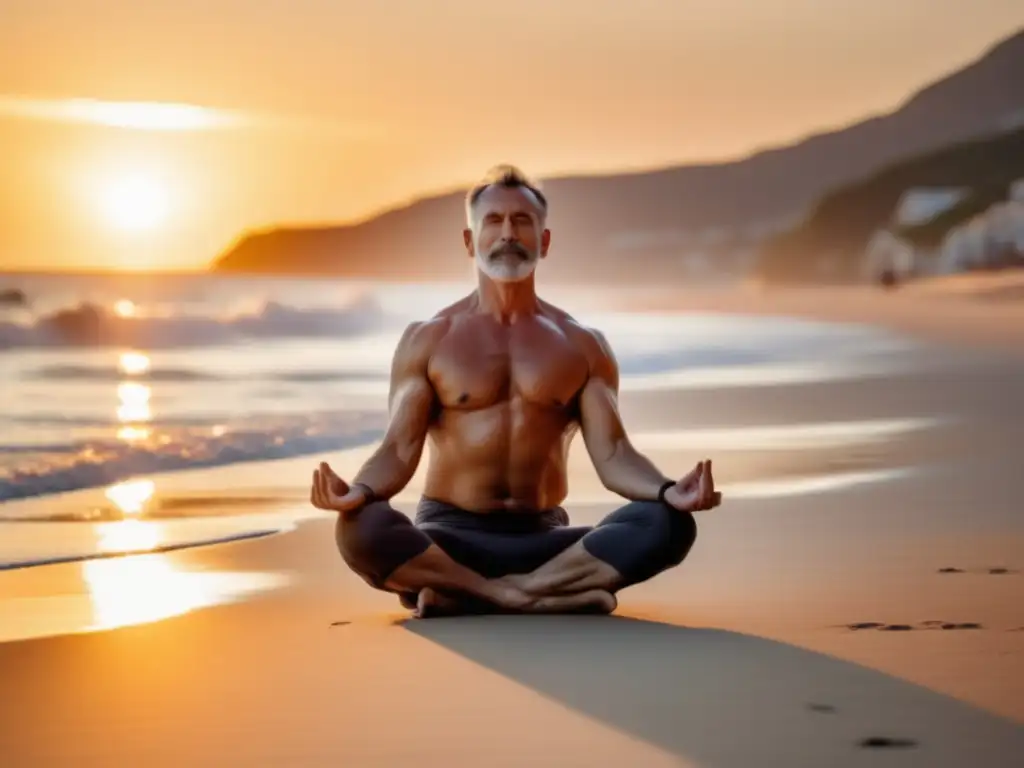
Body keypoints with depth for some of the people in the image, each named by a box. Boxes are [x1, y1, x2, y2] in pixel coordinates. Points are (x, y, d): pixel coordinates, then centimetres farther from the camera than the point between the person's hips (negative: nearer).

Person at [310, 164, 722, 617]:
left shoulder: (581, 345, 10)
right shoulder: (426, 340, 6)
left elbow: (613, 455, 1)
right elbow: (399, 450, -3)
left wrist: (668, 492, -22)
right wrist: (359, 491, -28)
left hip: (544, 539, 2)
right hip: (450, 536, -2)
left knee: (668, 525, -27)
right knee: (362, 530, -36)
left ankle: (467, 595, -30)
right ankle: (553, 595, -32)